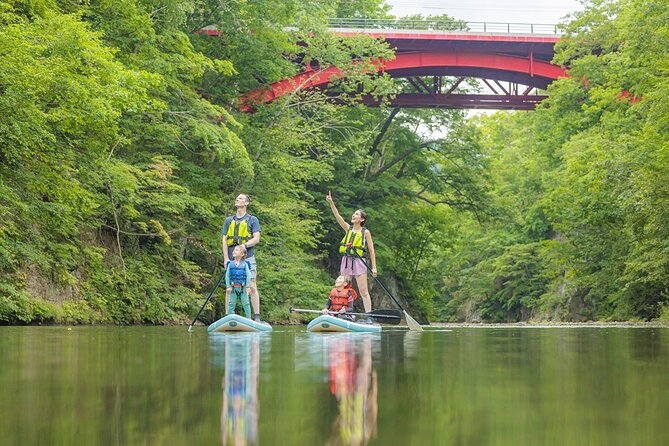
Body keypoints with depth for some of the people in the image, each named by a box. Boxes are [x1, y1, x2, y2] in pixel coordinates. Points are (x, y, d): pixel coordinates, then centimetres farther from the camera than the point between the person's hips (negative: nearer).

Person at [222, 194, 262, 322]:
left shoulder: (252, 220, 7)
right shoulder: (229, 220, 16)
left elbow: (256, 239, -1)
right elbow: (224, 240, 10)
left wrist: (244, 245, -17)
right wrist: (226, 258, -2)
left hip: (248, 258, -3)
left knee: (252, 288, -8)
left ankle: (256, 317, -7)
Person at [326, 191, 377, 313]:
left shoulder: (365, 232, -1)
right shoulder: (348, 228, 8)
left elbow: (371, 250, -1)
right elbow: (337, 216, -4)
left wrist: (374, 267, -5)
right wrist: (331, 203, -17)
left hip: (358, 262, -4)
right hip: (346, 261, 4)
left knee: (364, 292, -2)